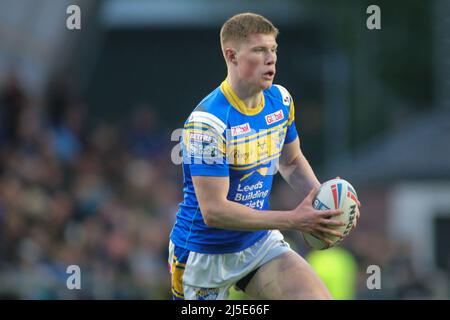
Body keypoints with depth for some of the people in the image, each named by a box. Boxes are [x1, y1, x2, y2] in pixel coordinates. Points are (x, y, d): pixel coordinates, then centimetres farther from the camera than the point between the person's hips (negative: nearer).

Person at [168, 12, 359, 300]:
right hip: (205, 254, -5)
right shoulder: (208, 123, -24)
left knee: (319, 297, -17)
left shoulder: (280, 99, -1)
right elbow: (213, 211, -27)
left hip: (261, 244, 5)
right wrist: (293, 220, -27)